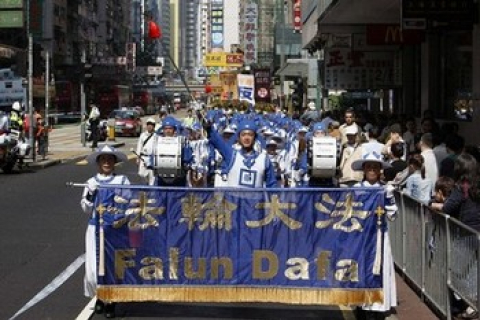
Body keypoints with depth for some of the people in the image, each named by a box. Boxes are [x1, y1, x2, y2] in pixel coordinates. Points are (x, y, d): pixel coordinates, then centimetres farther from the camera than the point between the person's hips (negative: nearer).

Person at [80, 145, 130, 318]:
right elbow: (86, 209, 8)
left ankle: (111, 300, 12)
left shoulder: (122, 180, 3)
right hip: (96, 227, 2)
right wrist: (90, 195, -9)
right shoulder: (91, 182, 8)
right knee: (93, 267, 2)